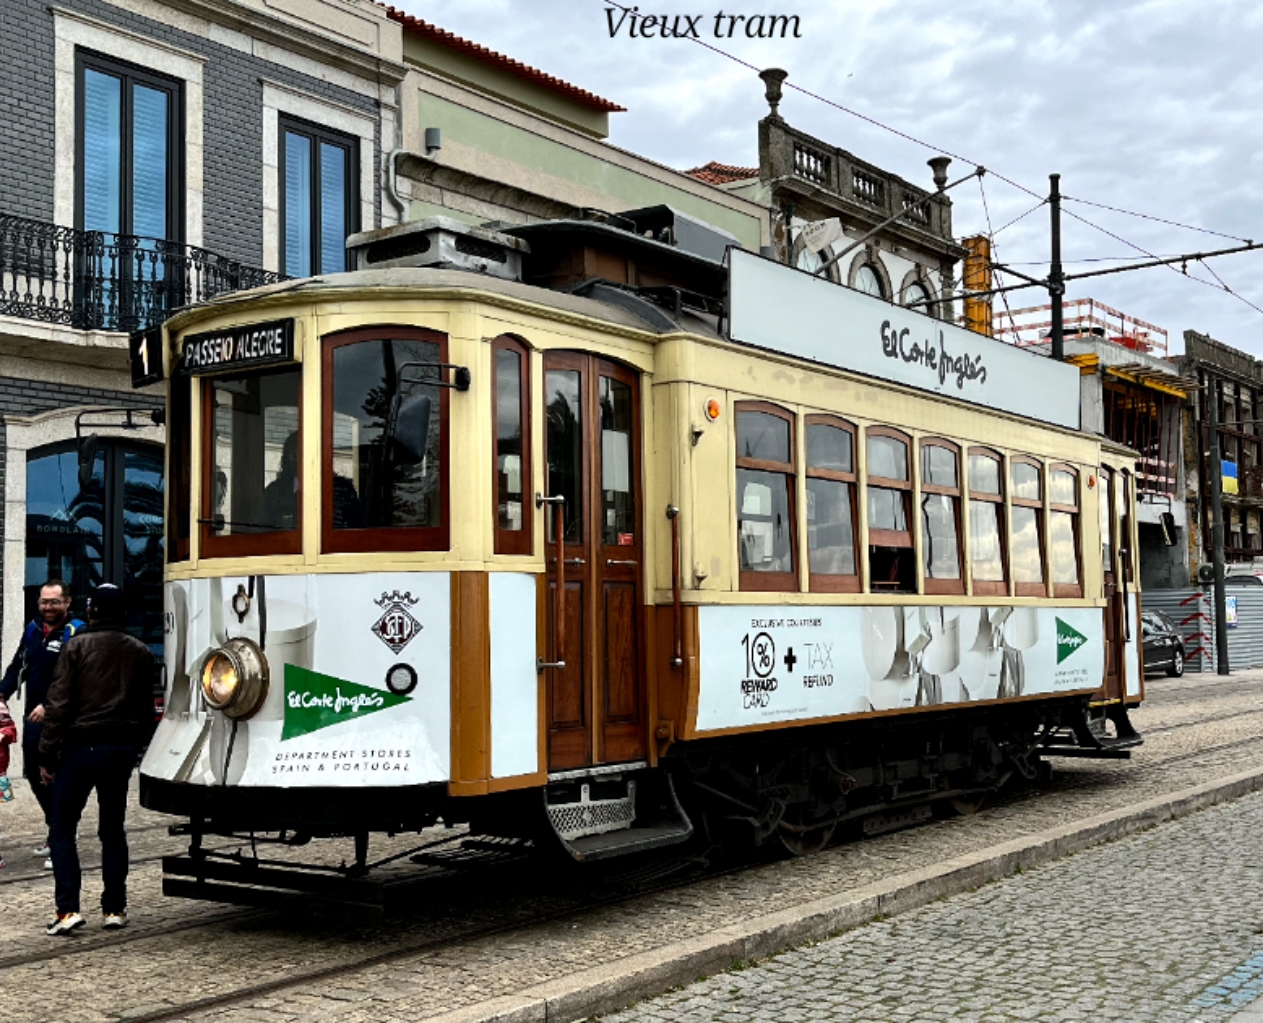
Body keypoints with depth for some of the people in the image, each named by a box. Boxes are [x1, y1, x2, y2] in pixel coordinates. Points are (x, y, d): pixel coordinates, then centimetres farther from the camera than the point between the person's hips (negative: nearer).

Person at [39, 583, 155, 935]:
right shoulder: (140, 652, 8)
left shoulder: (78, 646, -5)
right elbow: (145, 709, 12)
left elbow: (59, 703, -9)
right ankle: (114, 909, 13)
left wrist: (47, 753, -6)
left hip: (81, 746, -4)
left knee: (62, 829, 4)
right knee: (113, 829, 12)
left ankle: (68, 909, -4)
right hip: (122, 749, 4)